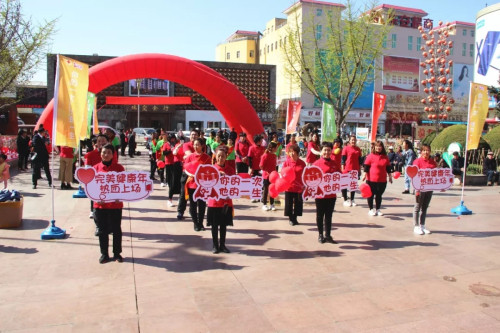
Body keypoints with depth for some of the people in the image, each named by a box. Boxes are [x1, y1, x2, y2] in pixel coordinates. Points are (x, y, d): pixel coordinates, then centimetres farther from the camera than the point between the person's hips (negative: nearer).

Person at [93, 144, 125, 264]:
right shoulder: (96, 168, 1)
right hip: (100, 204, 1)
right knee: (102, 230, 10)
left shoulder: (119, 167, -3)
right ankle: (104, 254, 23)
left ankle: (117, 253, 22)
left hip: (115, 204, -1)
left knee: (116, 230, 9)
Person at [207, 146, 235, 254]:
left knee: (224, 225, 11)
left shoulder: (230, 169, 2)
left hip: (226, 201, 2)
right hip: (214, 201, -1)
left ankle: (222, 245, 23)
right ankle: (215, 245, 18)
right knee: (214, 225, 6)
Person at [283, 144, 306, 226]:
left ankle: (295, 218, 26)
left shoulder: (302, 163, -1)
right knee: (289, 203, 8)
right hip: (289, 187, -1)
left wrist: (304, 185, 3)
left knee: (298, 203, 9)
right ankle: (290, 219, 22)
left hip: (299, 187, 1)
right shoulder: (287, 162, -3)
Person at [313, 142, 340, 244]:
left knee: (328, 216, 12)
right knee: (320, 216, 11)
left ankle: (328, 235, 21)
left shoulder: (335, 164, 3)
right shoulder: (317, 163, -7)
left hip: (332, 194, 3)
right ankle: (320, 235, 24)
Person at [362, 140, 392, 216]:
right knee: (371, 194, 4)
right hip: (371, 179, -4)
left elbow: (388, 167, 16)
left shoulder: (385, 157, 9)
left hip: (382, 180, 4)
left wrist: (389, 176, 16)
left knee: (379, 195, 9)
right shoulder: (371, 156, -5)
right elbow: (366, 166, -6)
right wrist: (365, 175, -12)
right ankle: (371, 209, 15)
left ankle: (378, 209, 20)